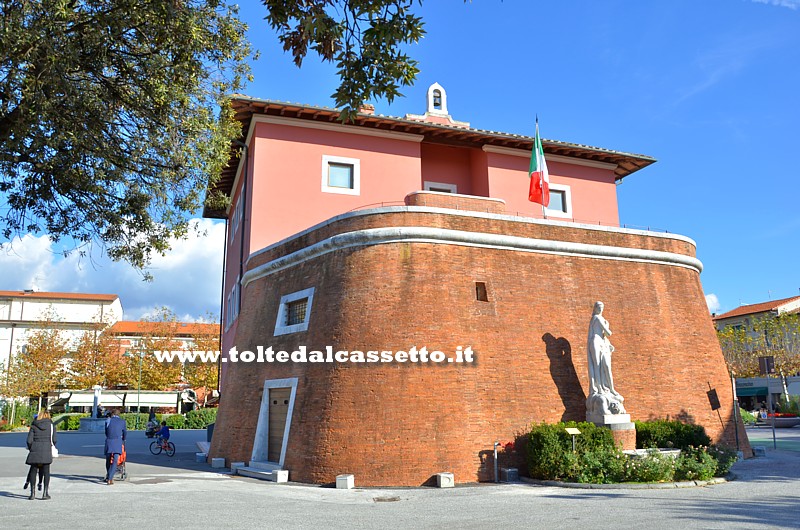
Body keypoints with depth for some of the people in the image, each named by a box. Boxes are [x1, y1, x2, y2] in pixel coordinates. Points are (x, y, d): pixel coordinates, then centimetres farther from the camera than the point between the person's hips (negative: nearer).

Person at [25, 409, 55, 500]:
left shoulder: (34, 426, 8)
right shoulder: (51, 425, 6)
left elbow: (29, 440, 0)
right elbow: (54, 440, 0)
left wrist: (30, 448, 16)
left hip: (35, 450, 1)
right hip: (46, 450, -1)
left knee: (33, 470, 11)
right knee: (46, 471, 6)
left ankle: (32, 493, 11)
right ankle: (45, 493, 4)